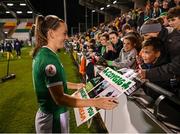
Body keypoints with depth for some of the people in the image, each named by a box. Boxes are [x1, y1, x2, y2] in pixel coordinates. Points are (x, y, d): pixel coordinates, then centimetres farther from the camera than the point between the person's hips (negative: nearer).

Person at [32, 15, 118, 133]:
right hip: (54, 118, -9)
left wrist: (76, 86, 16)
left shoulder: (42, 53, 4)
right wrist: (95, 102, -34)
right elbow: (59, 98, -31)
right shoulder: (49, 58, -26)